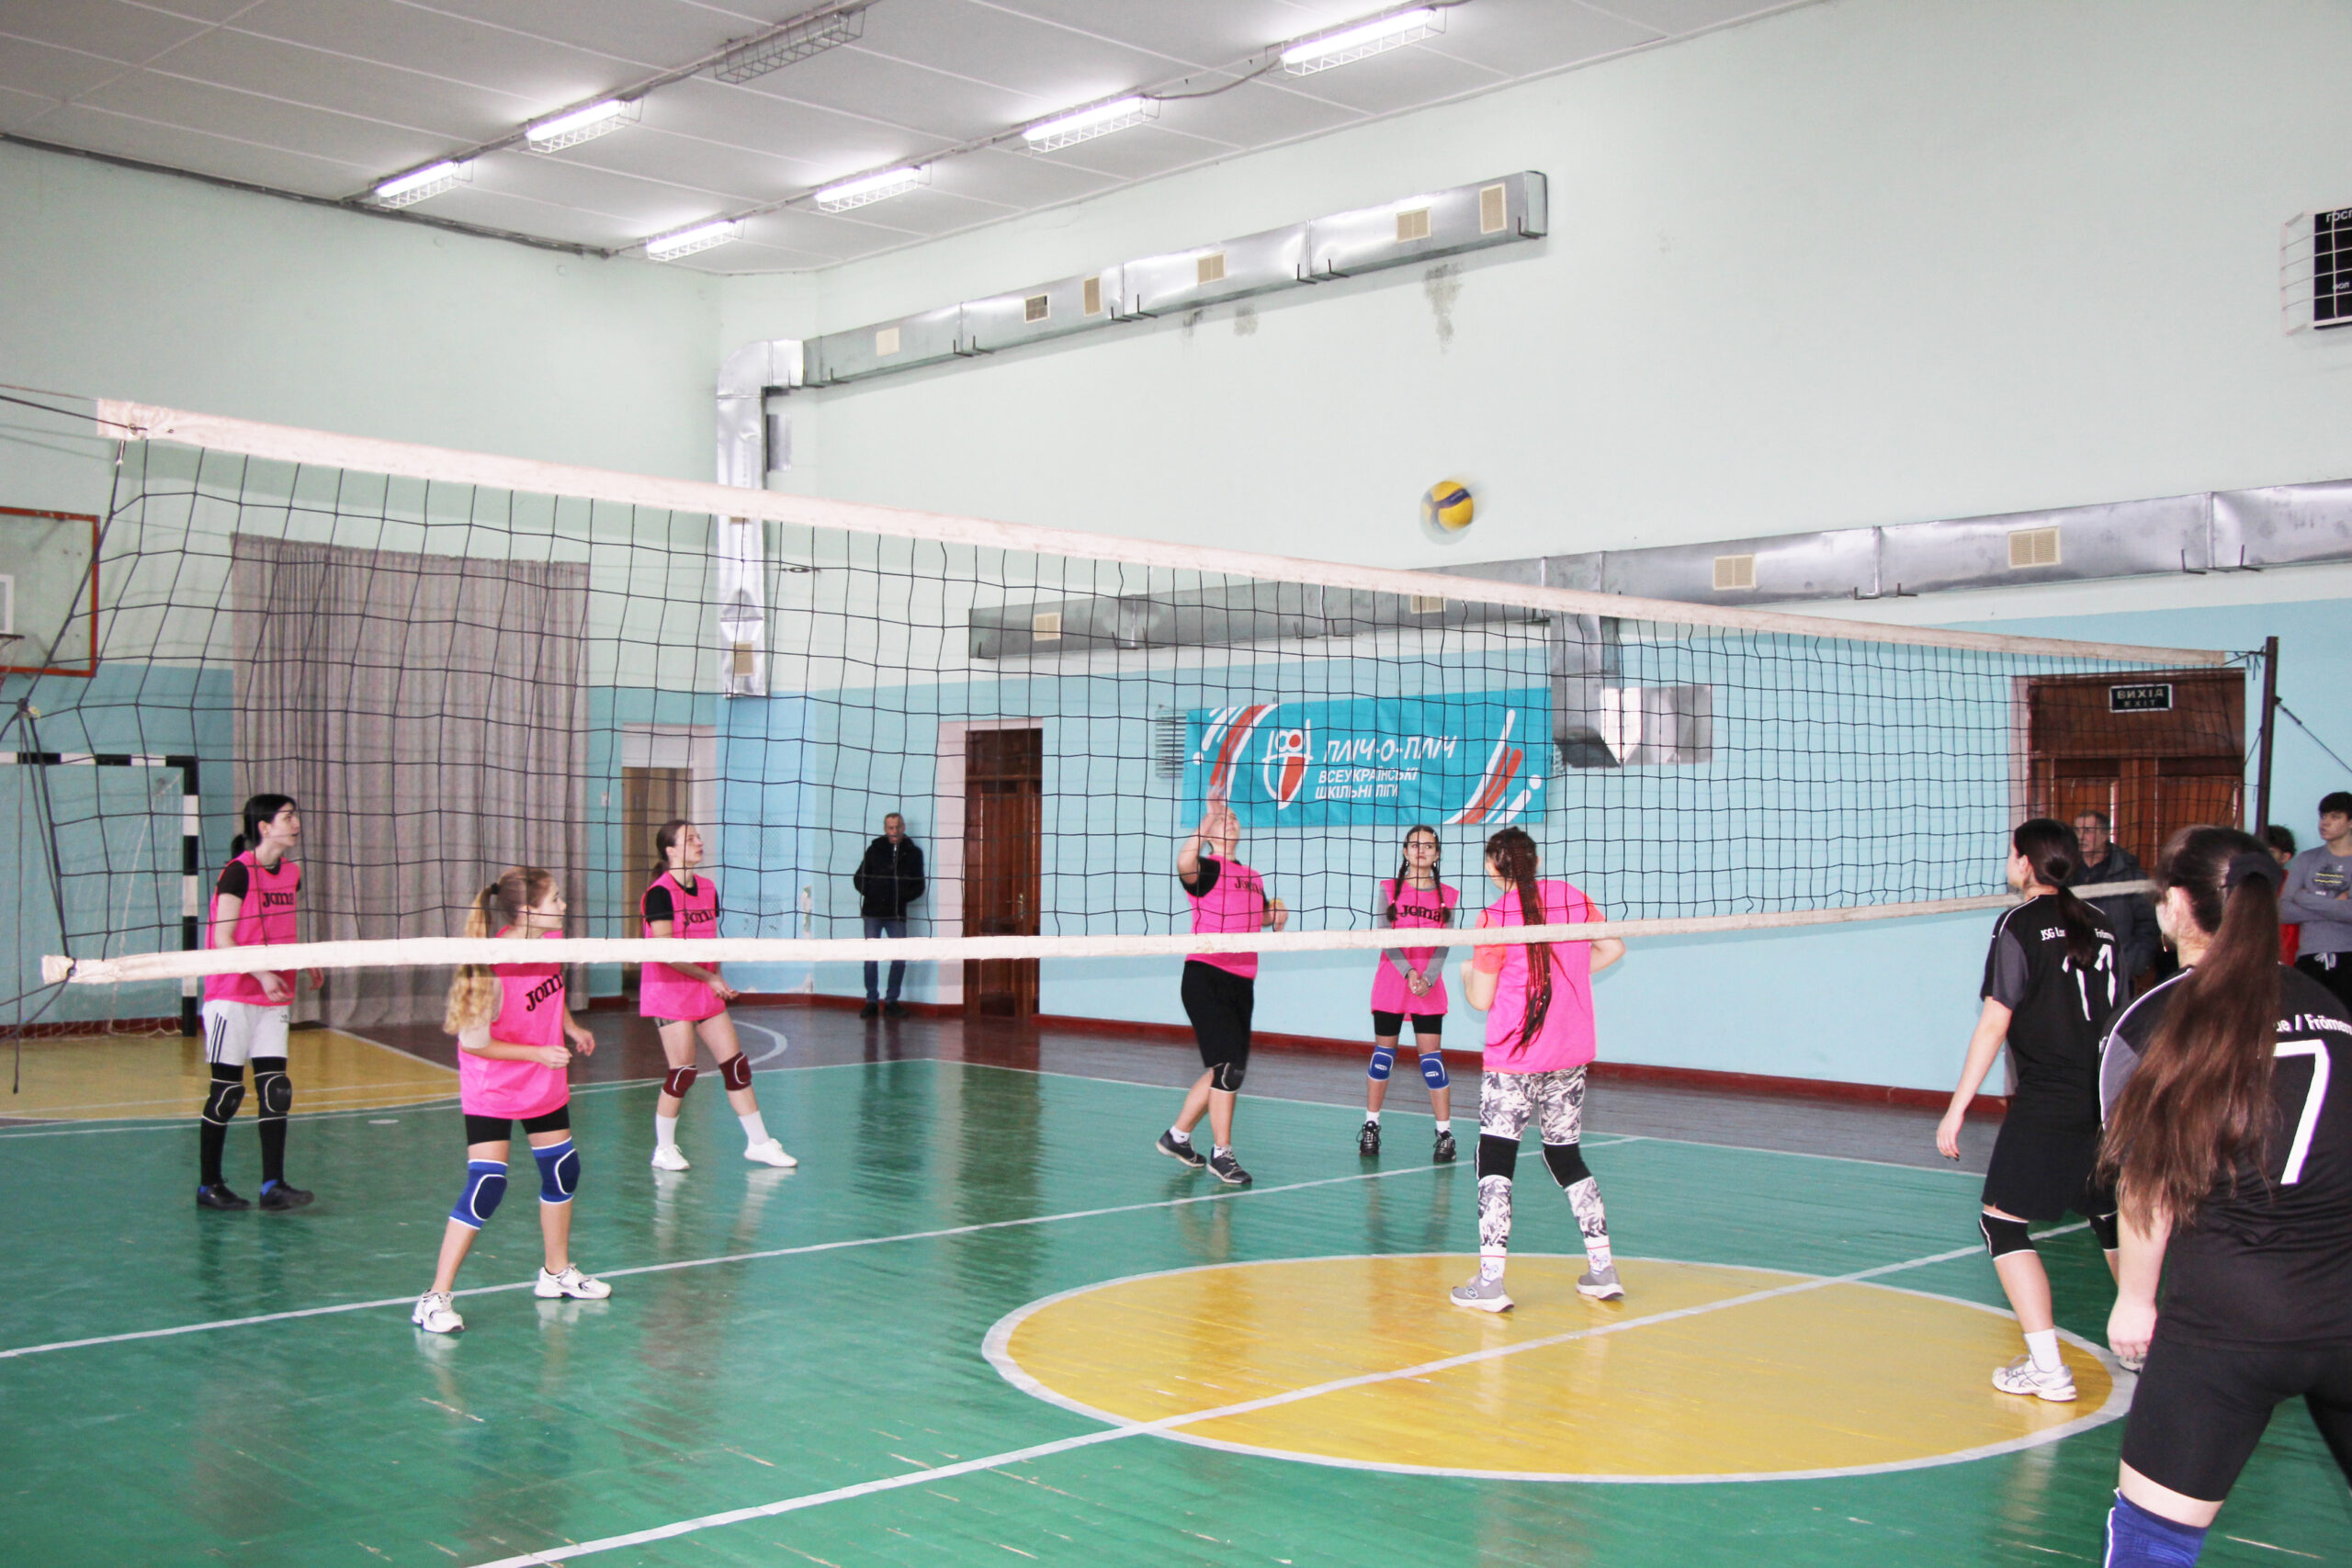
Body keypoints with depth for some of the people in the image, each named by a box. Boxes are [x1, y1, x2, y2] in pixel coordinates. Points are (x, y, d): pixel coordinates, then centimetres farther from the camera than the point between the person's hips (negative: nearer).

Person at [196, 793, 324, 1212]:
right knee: (226, 1091, 0)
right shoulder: (238, 872, -11)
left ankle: (273, 1185, 3)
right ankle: (208, 1186, 12)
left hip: (273, 999, 6)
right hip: (233, 995, -6)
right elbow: (222, 939, -14)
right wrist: (261, 974, -23)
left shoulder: (291, 874, 10)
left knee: (275, 1089, 1)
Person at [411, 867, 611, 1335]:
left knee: (562, 1170, 15)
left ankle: (557, 1273, 35)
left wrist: (571, 1027, 8)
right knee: (487, 1185, -15)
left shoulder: (551, 940, -9)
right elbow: (473, 1042, -24)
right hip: (491, 1090, -8)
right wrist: (538, 1053, -22)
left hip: (544, 1084, 8)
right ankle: (436, 1298, -5)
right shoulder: (492, 970, -32)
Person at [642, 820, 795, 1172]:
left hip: (705, 992, 7)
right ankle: (664, 1150, 11)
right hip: (670, 993, -7)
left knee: (736, 1065, 5)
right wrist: (709, 978, -15)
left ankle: (758, 1143, 13)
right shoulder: (660, 893, -13)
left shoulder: (708, 889, 10)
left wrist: (718, 978, 6)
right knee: (683, 1072, -6)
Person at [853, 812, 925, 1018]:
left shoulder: (913, 853, 6)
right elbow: (858, 878, 11)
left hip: (897, 914, 0)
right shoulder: (875, 850, 6)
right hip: (873, 911, 0)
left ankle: (891, 1000, 10)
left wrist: (902, 898, -7)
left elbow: (918, 885, 8)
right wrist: (870, 894, -3)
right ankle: (872, 1001, 7)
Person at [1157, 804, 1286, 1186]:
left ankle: (1177, 1136, 28)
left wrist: (1275, 916, 11)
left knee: (1227, 1069, 13)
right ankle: (1221, 1154, -2)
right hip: (1206, 977, -8)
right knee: (1228, 1065, -12)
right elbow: (1184, 863, -29)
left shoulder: (1252, 877, 19)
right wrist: (1208, 818, -29)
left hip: (1241, 982, 8)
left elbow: (1260, 917, 33)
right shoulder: (1206, 868, -5)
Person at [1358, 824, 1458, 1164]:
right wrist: (1408, 972, -17)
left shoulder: (1448, 896, 5)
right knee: (1383, 1052, 4)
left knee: (1431, 1056, -5)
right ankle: (1371, 1126, 15)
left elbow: (1443, 945, 0)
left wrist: (1427, 978, -15)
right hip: (1391, 980, 0)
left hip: (1430, 984, 0)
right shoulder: (1387, 889, 2)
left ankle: (1445, 1134, -1)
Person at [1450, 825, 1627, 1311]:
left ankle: (1489, 1282, -7)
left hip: (1513, 1059, -6)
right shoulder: (1572, 897, 4)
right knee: (1567, 1156, 17)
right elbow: (1613, 947, 14)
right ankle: (1603, 1269, 20)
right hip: (1571, 1053, 6)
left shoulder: (1496, 917, -11)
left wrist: (1467, 973, 15)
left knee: (1495, 1161, -2)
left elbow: (1481, 1000, -6)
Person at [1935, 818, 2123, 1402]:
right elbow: (2117, 1016, 17)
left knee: (2002, 1222, -1)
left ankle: (2047, 1368, -7)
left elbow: (1994, 1024, -11)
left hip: (2048, 1104, -7)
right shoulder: (2098, 925, 10)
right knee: (2110, 1215, 23)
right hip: (2110, 1101, 7)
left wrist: (1956, 1110, -8)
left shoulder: (2020, 924, -7)